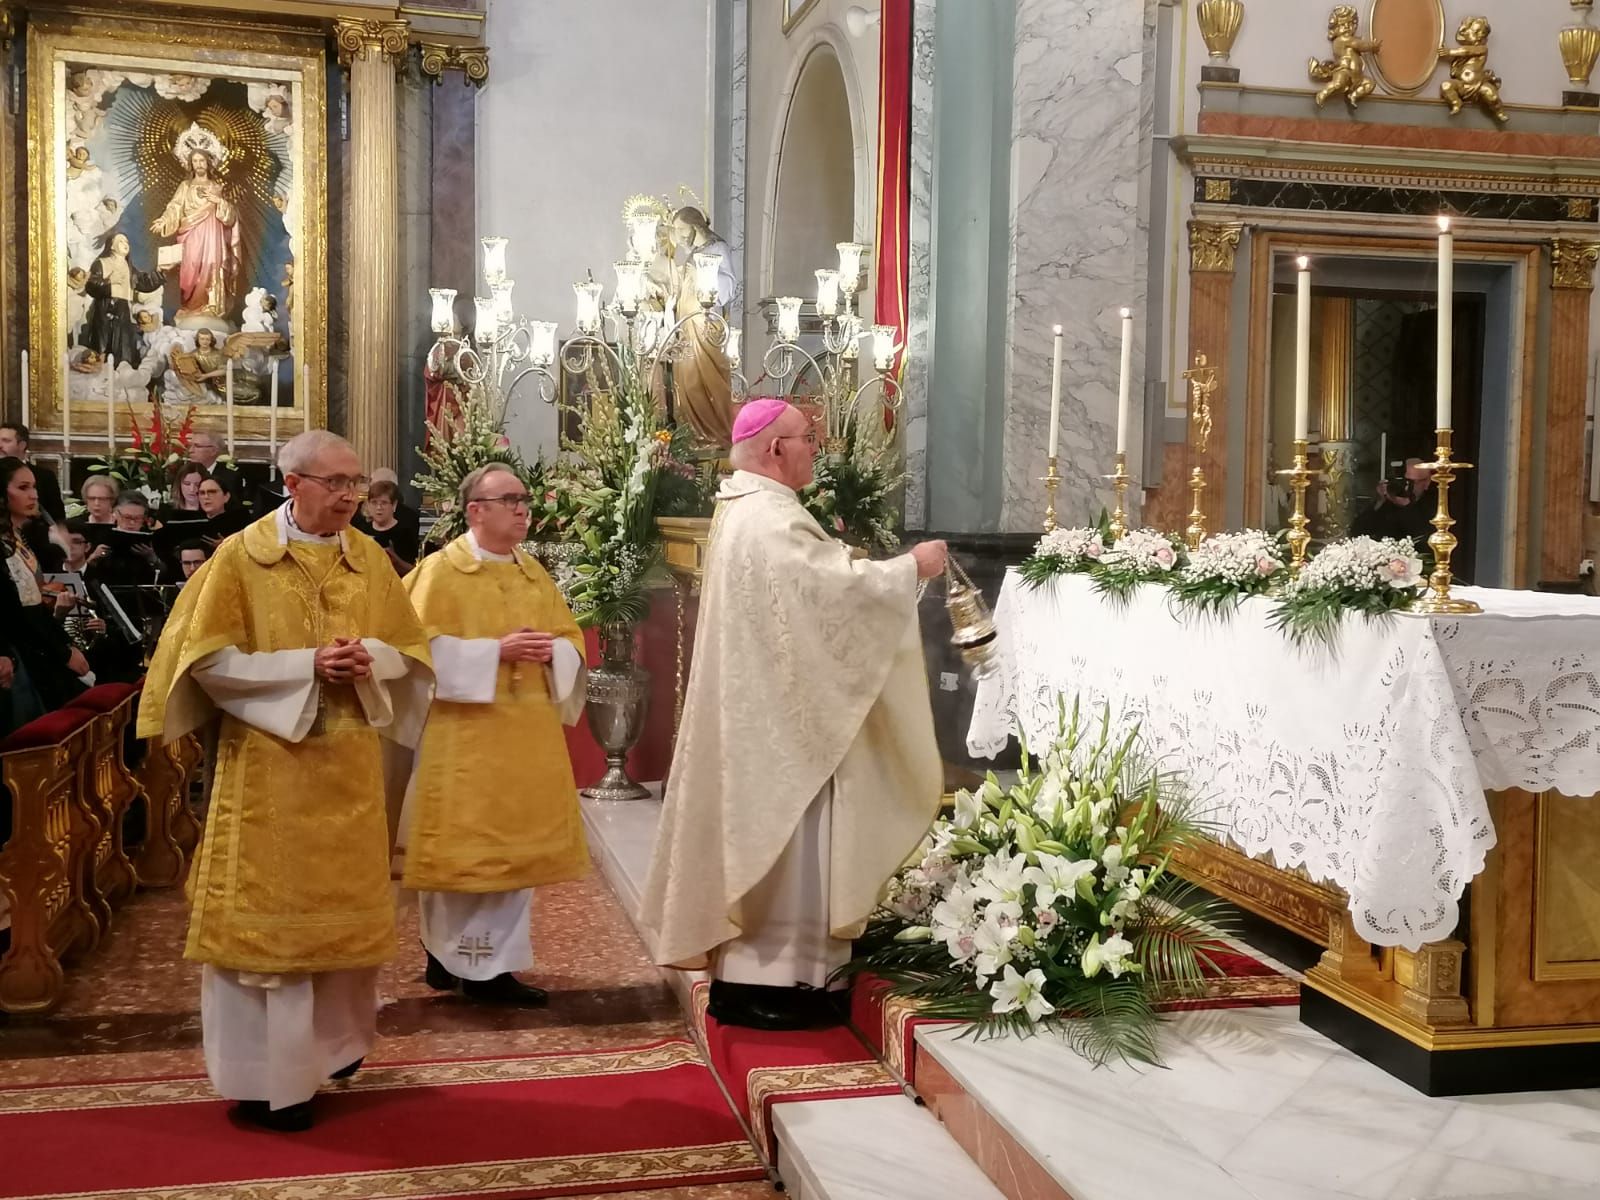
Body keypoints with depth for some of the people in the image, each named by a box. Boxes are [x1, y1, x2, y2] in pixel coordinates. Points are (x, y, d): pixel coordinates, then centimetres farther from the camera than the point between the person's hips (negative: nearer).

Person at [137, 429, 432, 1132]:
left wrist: (368, 657, -13)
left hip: (348, 763, 5)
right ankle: (265, 1075, 11)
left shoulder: (368, 558, 6)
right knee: (268, 909, 1)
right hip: (269, 763, -4)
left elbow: (406, 649, 10)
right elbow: (210, 657, -10)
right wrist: (306, 664, -19)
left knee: (342, 900, 13)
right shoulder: (241, 555, -7)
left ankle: (332, 1036, 33)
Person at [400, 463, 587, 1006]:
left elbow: (571, 639, 15)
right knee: (465, 847, -2)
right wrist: (495, 651, -19)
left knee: (515, 846, 7)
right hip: (466, 737, -6)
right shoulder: (441, 570, -5)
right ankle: (452, 957, 11)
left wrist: (551, 652, -8)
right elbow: (422, 647, -13)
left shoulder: (534, 573, 14)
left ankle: (492, 961, 16)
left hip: (525, 737, 6)